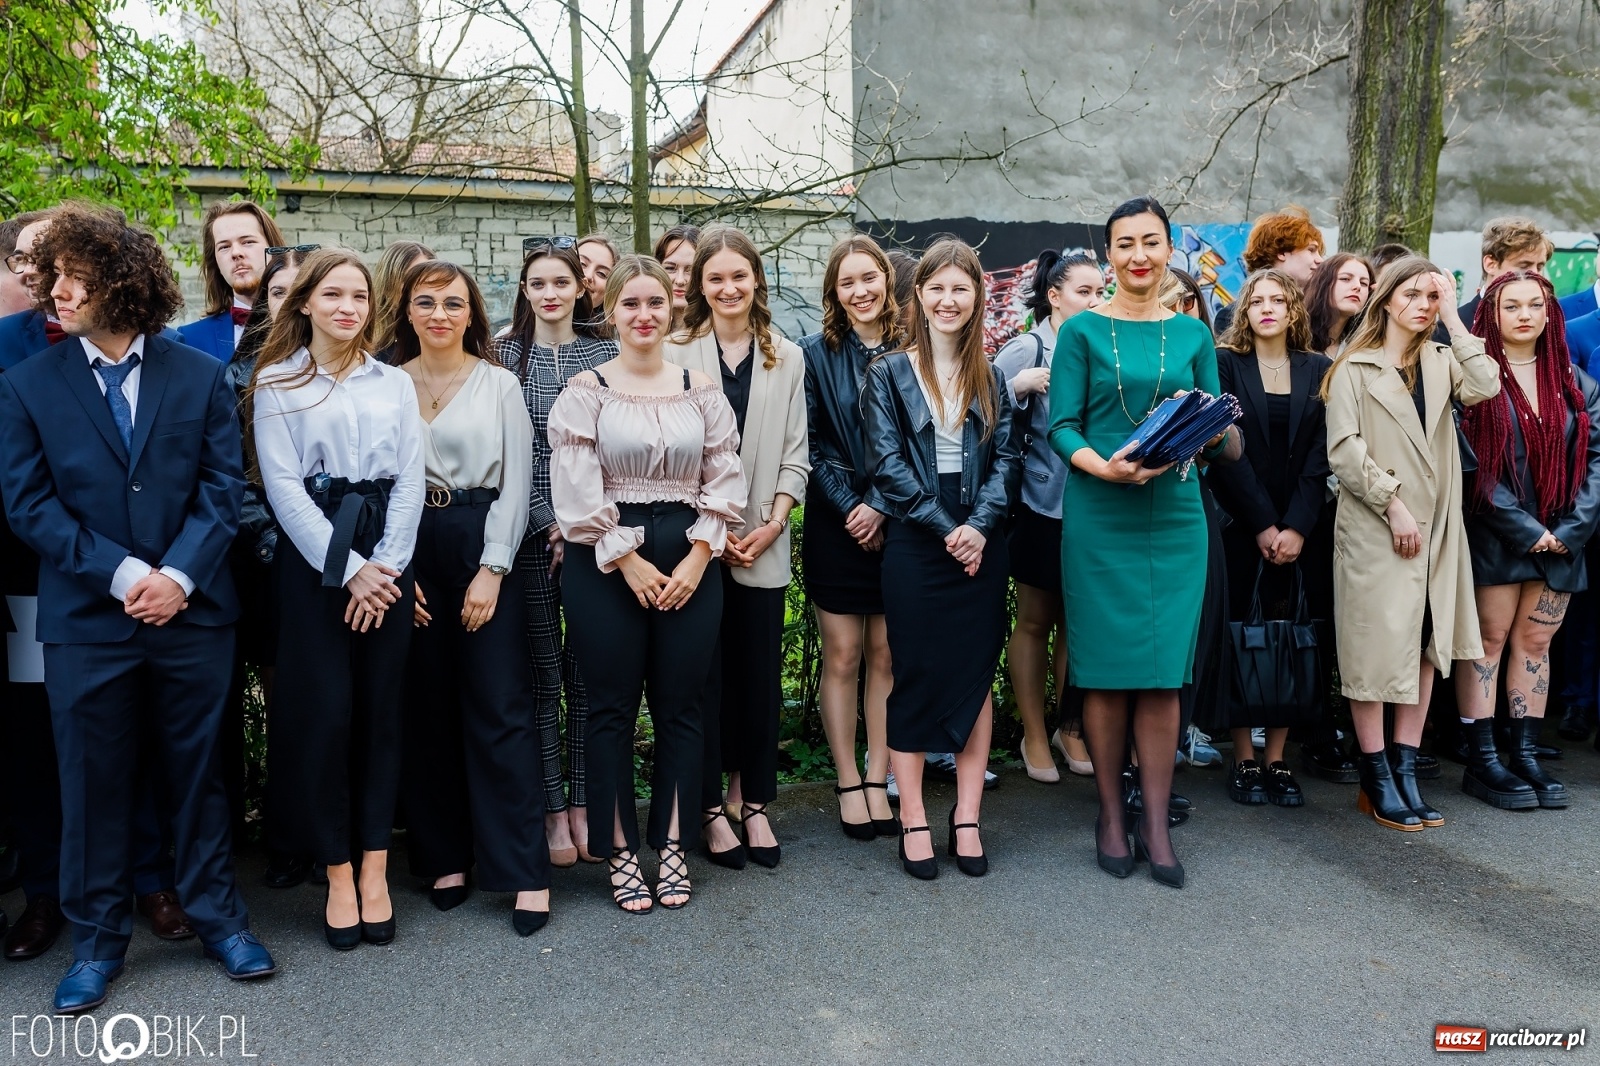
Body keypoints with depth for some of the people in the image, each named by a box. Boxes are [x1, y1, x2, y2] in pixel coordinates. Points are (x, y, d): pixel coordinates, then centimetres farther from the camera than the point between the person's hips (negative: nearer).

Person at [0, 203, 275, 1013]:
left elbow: (224, 487, -2)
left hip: (192, 612, 0)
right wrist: (123, 574, -14)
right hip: (83, 620, 0)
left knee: (197, 770, 11)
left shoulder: (200, 376, 3)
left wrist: (178, 575, -15)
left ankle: (216, 916, 27)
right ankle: (97, 939, 26)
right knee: (93, 782, 10)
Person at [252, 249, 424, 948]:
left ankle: (375, 871, 13)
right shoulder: (277, 383, 4)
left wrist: (386, 565, -8)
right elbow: (283, 486, -5)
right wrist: (347, 568, -12)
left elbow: (410, 481, 4)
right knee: (324, 711, -1)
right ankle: (337, 877, 11)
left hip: (388, 558, 2)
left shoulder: (395, 384, 11)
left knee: (381, 708, 4)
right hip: (314, 559, -2)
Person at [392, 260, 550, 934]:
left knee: (500, 708, -5)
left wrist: (492, 570, -9)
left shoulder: (499, 384, 4)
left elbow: (516, 481, -1)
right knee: (426, 708, 6)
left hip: (482, 546, -2)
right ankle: (443, 856, 19)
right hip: (406, 554, 2)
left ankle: (525, 871, 0)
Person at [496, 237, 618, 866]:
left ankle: (583, 801, 17)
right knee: (541, 670, 4)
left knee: (586, 670, 5)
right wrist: (550, 521, -9)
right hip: (531, 532, -1)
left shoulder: (606, 355, 6)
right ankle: (551, 807, 14)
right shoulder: (505, 357, 4)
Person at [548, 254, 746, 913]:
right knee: (613, 707, 4)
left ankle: (673, 846, 19)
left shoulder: (702, 391, 8)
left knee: (680, 706, 7)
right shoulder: (586, 391, 0)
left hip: (689, 562, 2)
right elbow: (577, 489, -7)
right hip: (606, 563, -2)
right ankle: (621, 852, 16)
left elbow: (724, 481, 5)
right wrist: (629, 561, -12)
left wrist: (697, 558, -7)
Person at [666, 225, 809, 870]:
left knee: (760, 674, 6)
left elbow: (795, 455, 8)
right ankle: (710, 808, 15)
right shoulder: (676, 355, 0)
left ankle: (753, 802, 19)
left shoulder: (787, 358, 9)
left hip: (763, 545, 2)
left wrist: (772, 524, -5)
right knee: (703, 676, 3)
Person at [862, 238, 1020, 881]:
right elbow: (888, 462, -6)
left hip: (980, 545, 3)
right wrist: (944, 527, -13)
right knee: (914, 677, 1)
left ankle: (967, 821, 14)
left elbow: (1006, 457, 4)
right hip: (914, 544, -3)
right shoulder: (888, 374, 2)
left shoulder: (990, 379, 11)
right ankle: (913, 821, 11)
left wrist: (979, 525, -12)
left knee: (976, 676, 5)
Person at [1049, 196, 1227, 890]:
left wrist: (1203, 434, -12)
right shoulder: (1083, 331, 3)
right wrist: (1104, 467, -20)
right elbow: (1061, 427, -3)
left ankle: (1156, 824, 12)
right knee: (1106, 670, 2)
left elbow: (1219, 433, 11)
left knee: (1163, 673, 2)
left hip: (1175, 517, 2)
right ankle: (1111, 817, 16)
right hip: (1099, 517, -2)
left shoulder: (1192, 334, 11)